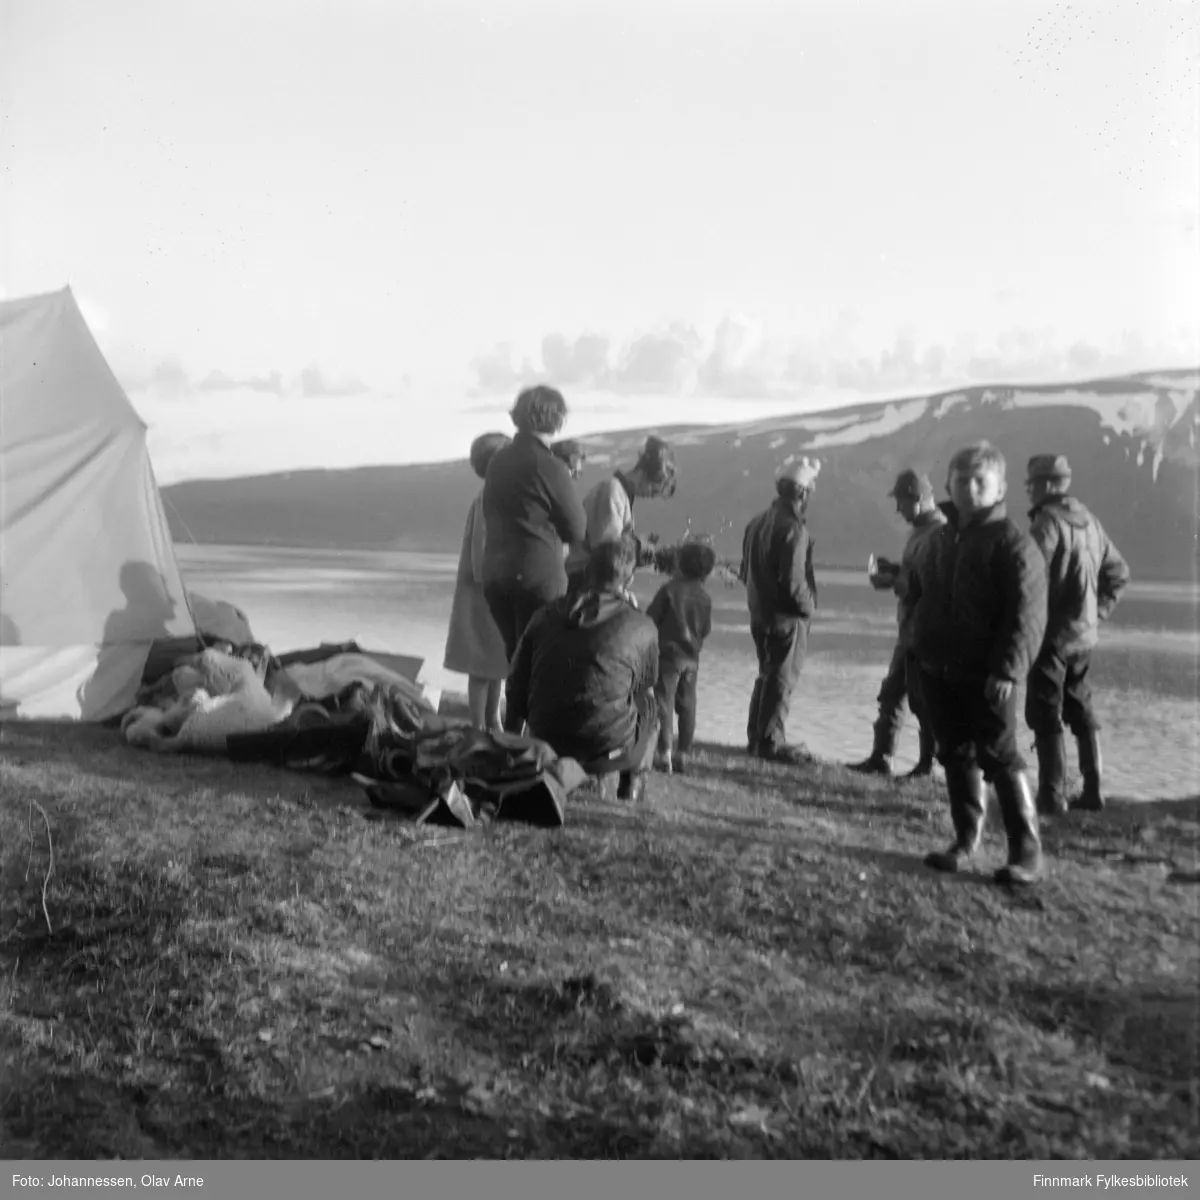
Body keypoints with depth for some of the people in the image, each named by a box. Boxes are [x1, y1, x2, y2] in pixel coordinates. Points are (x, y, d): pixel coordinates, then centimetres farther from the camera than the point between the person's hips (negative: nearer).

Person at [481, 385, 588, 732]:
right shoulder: (550, 467, -14)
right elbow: (578, 529, -5)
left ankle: (510, 737, 23)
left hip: (495, 575, 7)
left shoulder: (498, 460, 7)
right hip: (539, 577, -6)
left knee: (516, 659, 19)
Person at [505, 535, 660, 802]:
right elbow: (645, 687, 11)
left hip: (546, 745, 4)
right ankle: (631, 785, 15)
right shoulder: (641, 627, -6)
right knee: (648, 706, 26)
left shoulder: (544, 617, 2)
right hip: (610, 748, -4)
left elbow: (516, 693, 6)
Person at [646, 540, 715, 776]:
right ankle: (682, 754, 14)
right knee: (687, 705, 11)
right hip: (692, 656, 5)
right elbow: (706, 629, 5)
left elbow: (651, 618, -10)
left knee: (664, 702, -1)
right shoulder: (705, 597, 1)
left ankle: (664, 754, -8)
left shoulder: (670, 590, -13)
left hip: (668, 652, -4)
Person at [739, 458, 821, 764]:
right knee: (783, 679, 1)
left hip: (759, 612, 8)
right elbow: (793, 581, -24)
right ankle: (771, 743, 6)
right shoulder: (793, 529, -21)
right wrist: (808, 605, -8)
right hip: (787, 616, -8)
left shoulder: (758, 523, 7)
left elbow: (746, 572, 12)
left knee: (767, 674, 19)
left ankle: (756, 737, 25)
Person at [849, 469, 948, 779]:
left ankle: (927, 764, 12)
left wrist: (893, 583, -17)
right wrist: (894, 569, 6)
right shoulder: (921, 529, 13)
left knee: (922, 699, 1)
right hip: (910, 629, 10)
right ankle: (880, 759, 22)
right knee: (891, 693, 14)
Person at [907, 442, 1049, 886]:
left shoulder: (1013, 544, -9)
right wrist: (919, 643, 16)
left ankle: (1027, 851, 1)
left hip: (986, 677, -7)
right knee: (956, 755, 12)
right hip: (938, 671, 7)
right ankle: (966, 840, 23)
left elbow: (1027, 614, -16)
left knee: (1000, 757, -6)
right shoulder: (936, 541, 13)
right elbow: (916, 595, 28)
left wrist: (1007, 669, -23)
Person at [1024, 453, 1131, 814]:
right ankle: (1093, 791, 20)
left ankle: (1052, 795, 1)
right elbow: (1118, 572, 16)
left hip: (1053, 635, -8)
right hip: (1086, 634, 8)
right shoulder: (1089, 522, 10)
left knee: (1046, 716, -1)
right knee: (1081, 710, 17)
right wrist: (1099, 611, 15)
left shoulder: (1047, 523, -15)